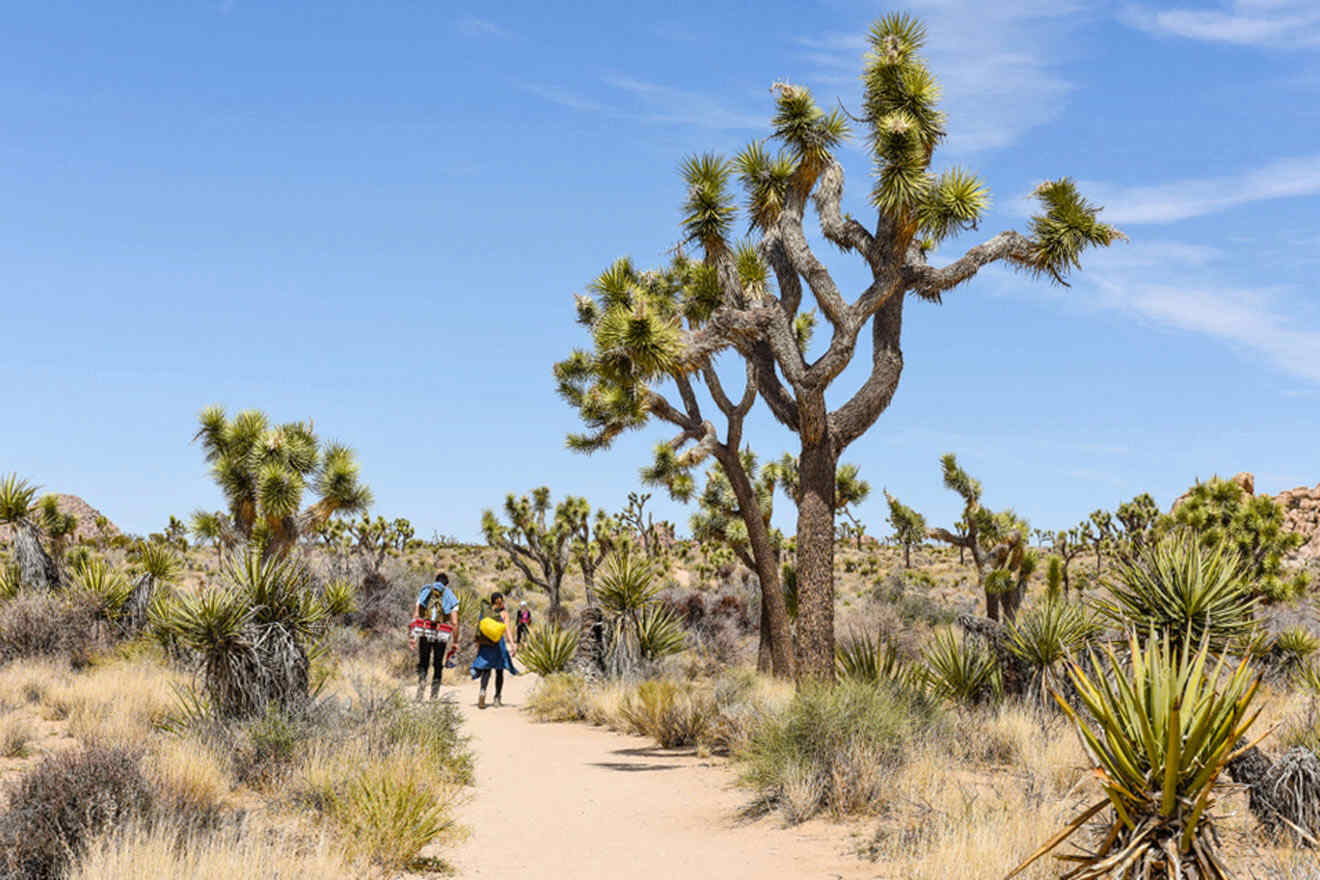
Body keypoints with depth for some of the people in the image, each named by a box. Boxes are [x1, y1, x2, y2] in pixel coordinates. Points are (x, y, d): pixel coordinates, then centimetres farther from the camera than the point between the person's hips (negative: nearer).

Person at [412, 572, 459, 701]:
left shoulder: (425, 592, 12)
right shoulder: (451, 597, 8)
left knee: (423, 665, 8)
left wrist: (411, 634, 3)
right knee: (438, 667, 12)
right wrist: (455, 641, 6)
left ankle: (420, 694, -13)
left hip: (424, 633, 1)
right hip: (442, 636, -1)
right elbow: (454, 622, 1)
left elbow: (416, 615, 4)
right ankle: (433, 697, 10)